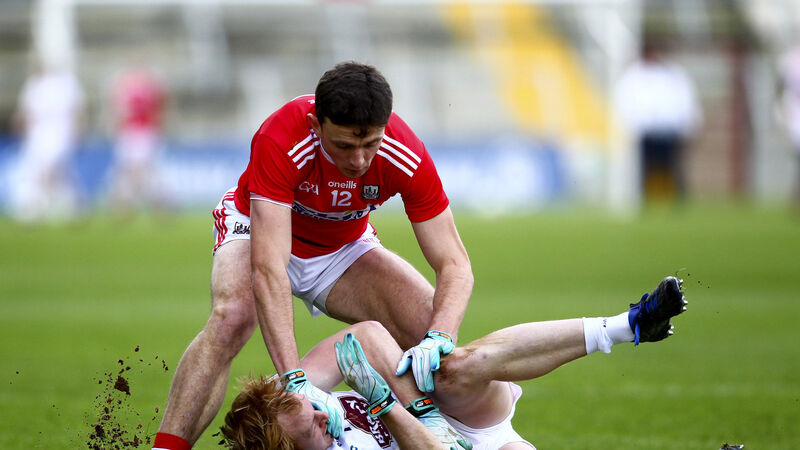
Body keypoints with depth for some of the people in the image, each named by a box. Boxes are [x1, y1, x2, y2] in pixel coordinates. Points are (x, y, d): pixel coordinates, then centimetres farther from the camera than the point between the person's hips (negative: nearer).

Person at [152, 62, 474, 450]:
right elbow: (268, 270, -44)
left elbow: (454, 265, -24)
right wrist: (295, 380, -53)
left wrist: (439, 338, -46)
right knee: (232, 316, -34)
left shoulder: (405, 156, -30)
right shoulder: (279, 142, -39)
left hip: (344, 249, 3)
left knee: (434, 327, -18)